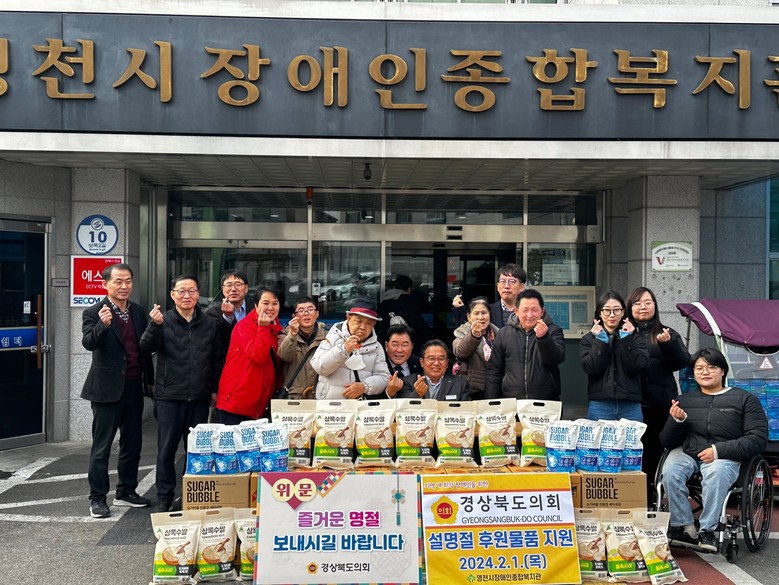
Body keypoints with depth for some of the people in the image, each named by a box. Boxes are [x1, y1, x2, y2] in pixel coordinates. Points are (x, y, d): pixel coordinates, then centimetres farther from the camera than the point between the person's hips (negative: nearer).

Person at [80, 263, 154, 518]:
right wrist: (102, 324, -41)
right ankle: (97, 498, 13)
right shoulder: (94, 313, -8)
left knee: (132, 443, 14)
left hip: (134, 387, 6)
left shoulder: (138, 311, 8)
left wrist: (150, 380, 12)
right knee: (101, 446, 3)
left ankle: (126, 492, 28)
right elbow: (88, 343, -23)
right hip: (107, 388, -6)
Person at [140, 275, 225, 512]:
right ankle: (164, 497, 15)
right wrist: (154, 325, -30)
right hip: (169, 396, -2)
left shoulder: (210, 324, 8)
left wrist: (215, 388, 9)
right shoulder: (163, 320, 0)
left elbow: (218, 359, 12)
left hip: (200, 397, 2)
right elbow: (147, 347, -13)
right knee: (166, 449, 3)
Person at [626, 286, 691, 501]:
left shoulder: (667, 334, 12)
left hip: (660, 405, 2)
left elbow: (682, 362, 1)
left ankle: (649, 500, 18)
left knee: (654, 454, 8)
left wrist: (668, 344, -16)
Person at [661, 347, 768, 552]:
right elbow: (667, 442, 14)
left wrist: (719, 450, -15)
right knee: (670, 472, -30)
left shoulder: (744, 399, 9)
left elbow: (758, 439, -2)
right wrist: (676, 420, -8)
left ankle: (707, 530, -22)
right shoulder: (685, 400, 17)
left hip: (725, 456, -2)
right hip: (686, 452, 3)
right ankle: (684, 527, -19)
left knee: (716, 474, -36)